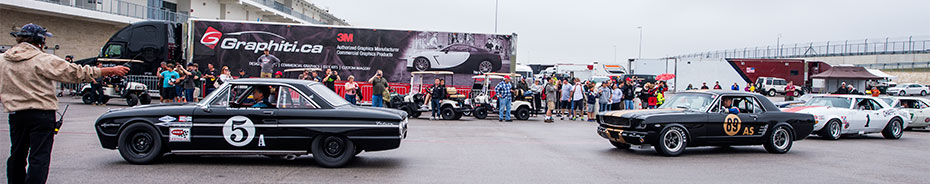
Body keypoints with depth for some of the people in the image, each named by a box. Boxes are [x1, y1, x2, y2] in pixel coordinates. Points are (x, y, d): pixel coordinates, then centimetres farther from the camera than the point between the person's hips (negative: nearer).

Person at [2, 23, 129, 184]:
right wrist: (111, 71, -11)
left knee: (17, 155, 19)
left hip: (15, 114, 6)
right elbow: (77, 73, -13)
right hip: (41, 114, -6)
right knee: (39, 158, -2)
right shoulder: (43, 60, -11)